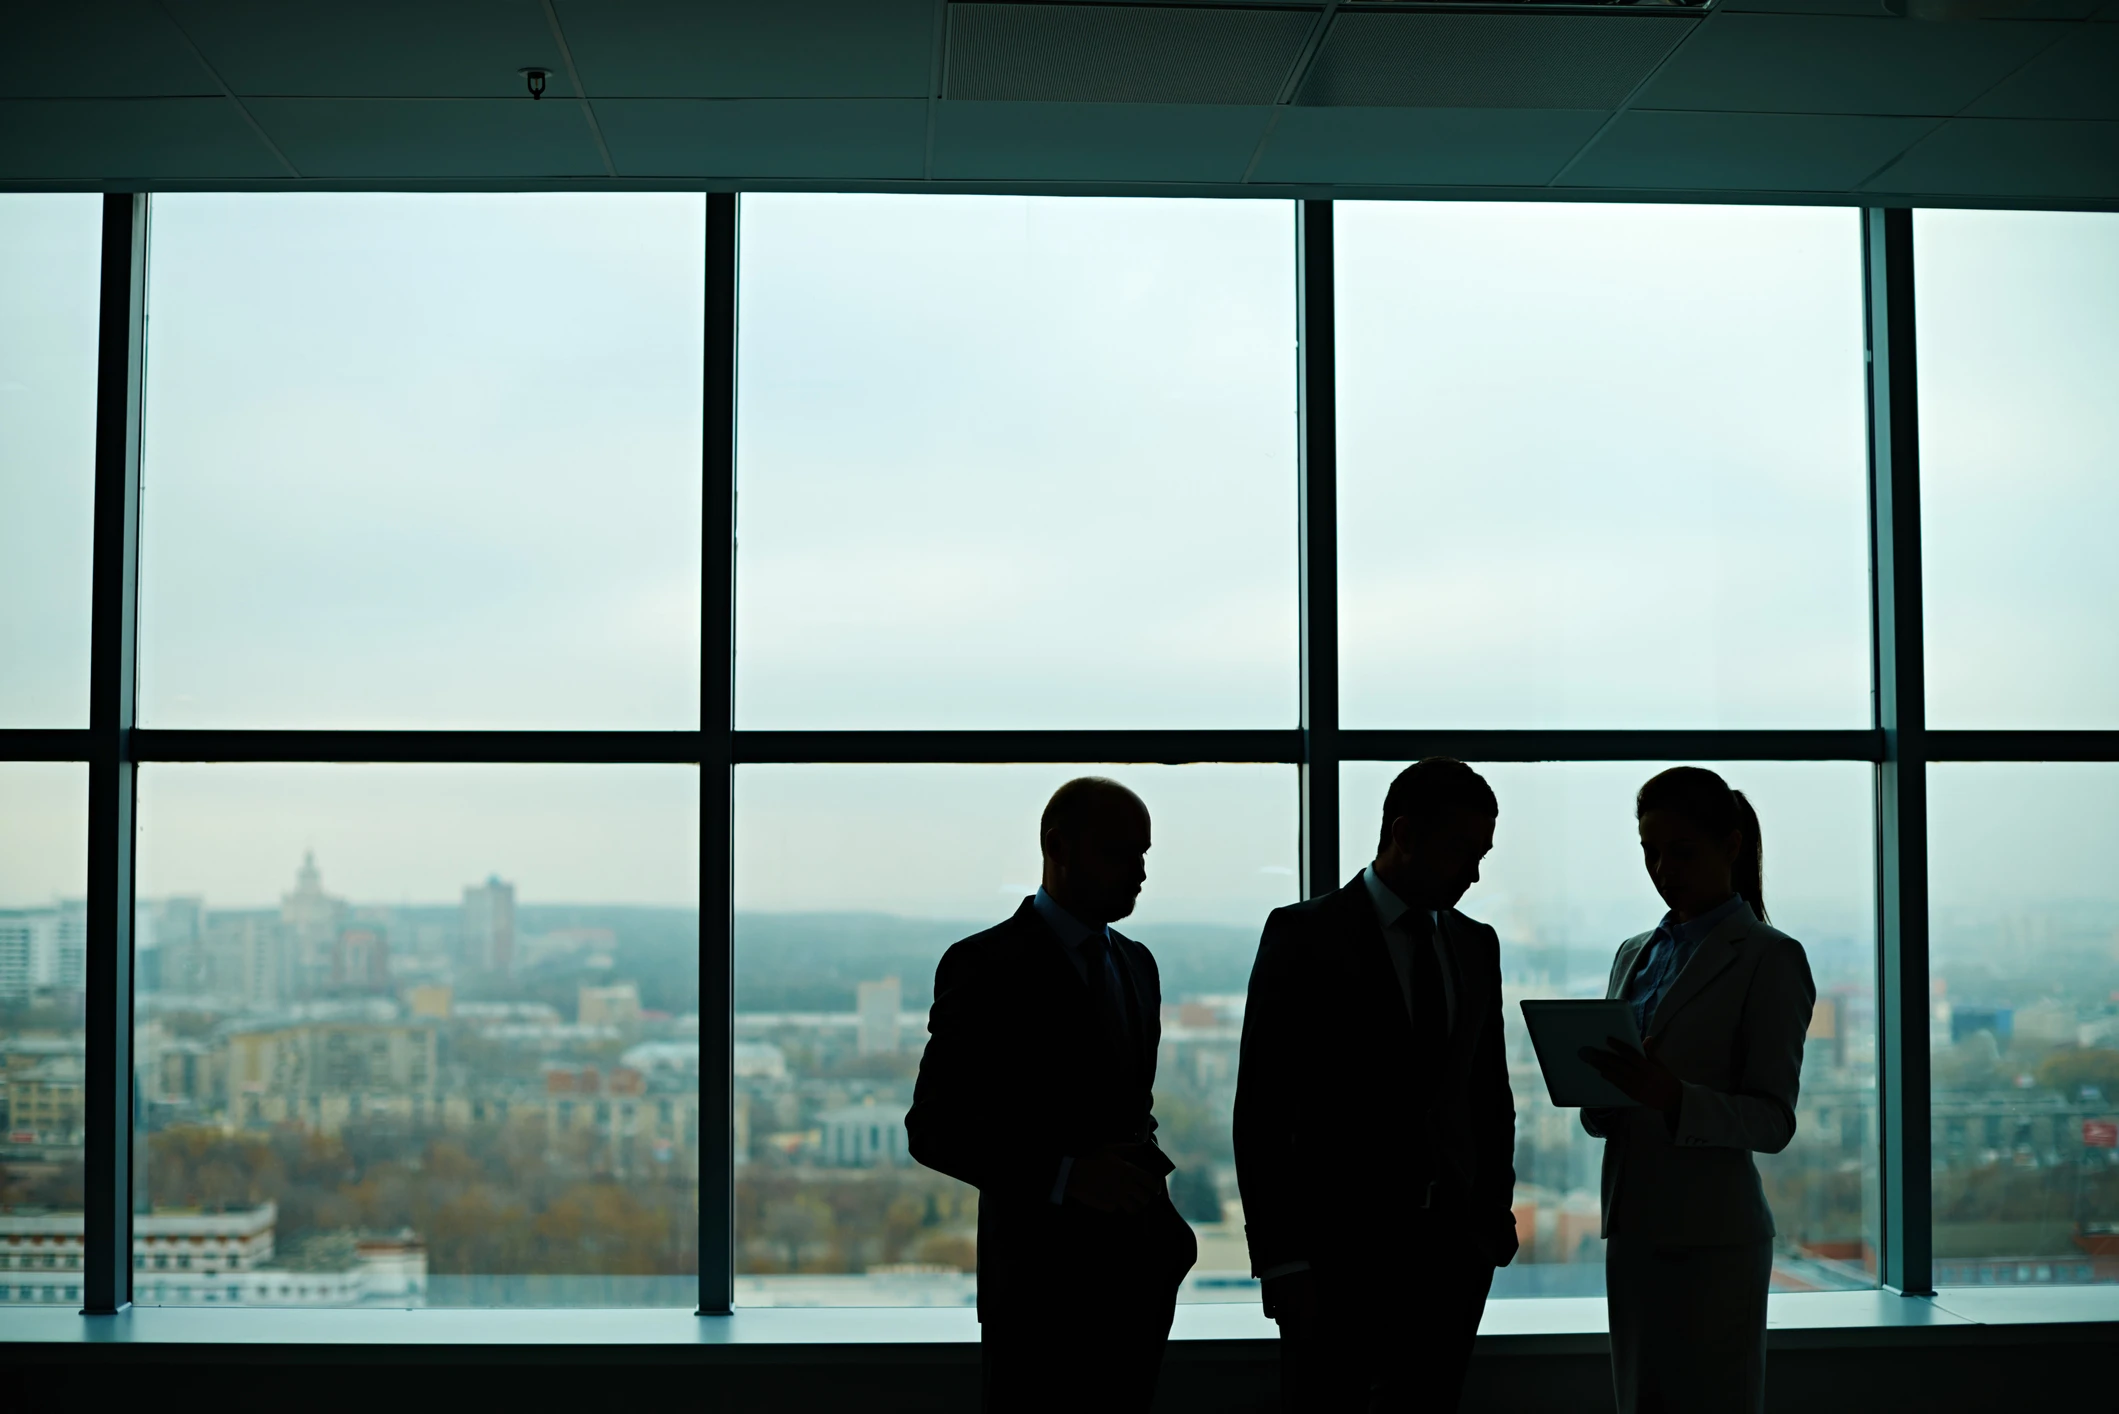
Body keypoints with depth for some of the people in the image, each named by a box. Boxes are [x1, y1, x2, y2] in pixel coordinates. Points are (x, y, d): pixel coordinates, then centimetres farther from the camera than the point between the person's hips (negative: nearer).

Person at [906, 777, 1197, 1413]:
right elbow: (934, 1128, -12)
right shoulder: (986, 966, -9)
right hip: (1041, 1282, -6)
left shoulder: (1136, 963, 15)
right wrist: (1066, 1175, -22)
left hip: (1137, 1273, 6)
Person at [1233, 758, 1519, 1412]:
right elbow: (1262, 1107, -8)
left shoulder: (1476, 945, 13)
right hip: (1340, 1251, -5)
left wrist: (1496, 1215, 9)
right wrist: (1280, 1260, -12)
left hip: (1454, 1249, 5)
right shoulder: (1305, 935, -5)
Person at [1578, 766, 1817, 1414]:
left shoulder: (1769, 958, -4)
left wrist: (1673, 1097, -26)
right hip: (1632, 1226, 6)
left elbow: (1774, 1120, -10)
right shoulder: (1634, 954, 15)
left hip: (1712, 1237, -6)